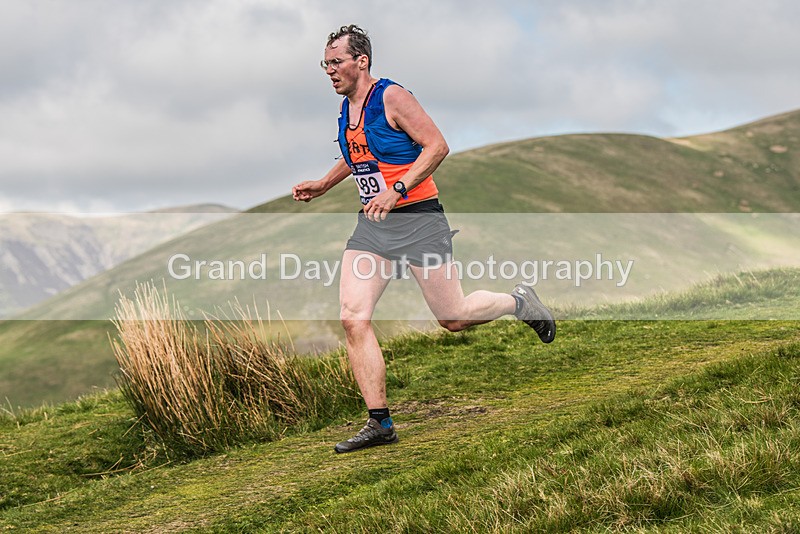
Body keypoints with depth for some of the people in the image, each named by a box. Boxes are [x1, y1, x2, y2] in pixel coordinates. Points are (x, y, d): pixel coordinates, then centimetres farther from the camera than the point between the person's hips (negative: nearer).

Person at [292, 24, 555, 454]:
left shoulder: (392, 97, -12)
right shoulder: (346, 108, 12)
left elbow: (437, 146, -17)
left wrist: (396, 190, -25)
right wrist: (322, 186, 20)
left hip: (418, 220, -7)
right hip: (371, 225, 7)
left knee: (453, 318, 1)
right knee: (353, 318, -10)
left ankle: (519, 301, 32)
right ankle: (379, 423, -5)